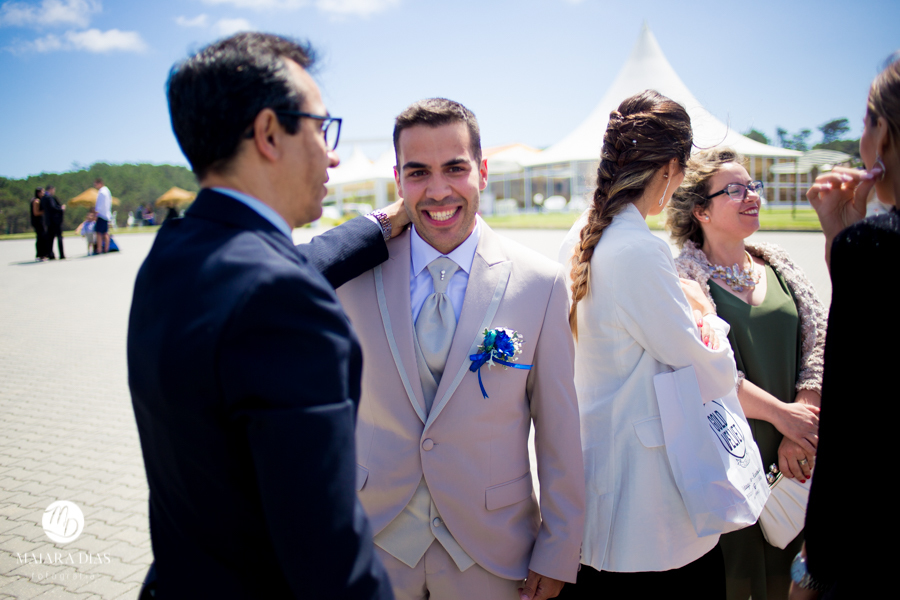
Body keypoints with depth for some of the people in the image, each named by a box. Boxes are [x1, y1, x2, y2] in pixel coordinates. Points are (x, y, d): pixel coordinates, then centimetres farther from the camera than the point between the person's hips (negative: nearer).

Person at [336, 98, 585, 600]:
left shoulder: (542, 283, -10)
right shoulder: (355, 269, -6)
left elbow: (559, 431, -5)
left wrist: (558, 553, -1)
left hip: (490, 548, 0)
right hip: (375, 540, 1)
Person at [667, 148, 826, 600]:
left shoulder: (778, 266, 9)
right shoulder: (682, 275, -9)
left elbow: (817, 341, 4)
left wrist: (800, 434, -6)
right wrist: (782, 413, -13)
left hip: (791, 460, 5)